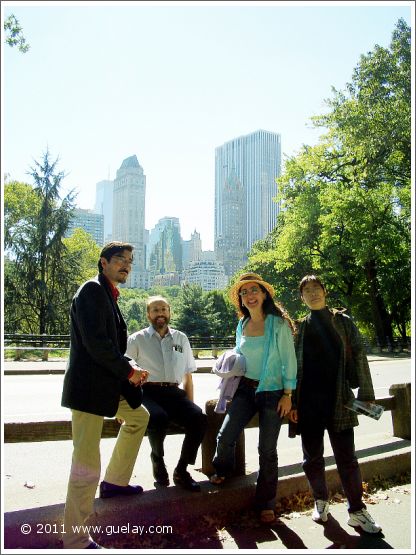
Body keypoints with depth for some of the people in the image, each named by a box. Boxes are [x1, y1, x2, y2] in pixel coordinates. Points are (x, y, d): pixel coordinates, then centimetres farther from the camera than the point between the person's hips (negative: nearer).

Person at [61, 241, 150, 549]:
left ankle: (115, 481, 39)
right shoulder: (92, 289, -14)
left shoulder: (108, 294, 16)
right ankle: (77, 541, 9)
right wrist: (128, 370, -13)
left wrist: (130, 367, 2)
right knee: (86, 465, -5)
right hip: (89, 387, -10)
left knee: (139, 416, 28)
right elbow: (95, 342, -23)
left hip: (108, 382, 11)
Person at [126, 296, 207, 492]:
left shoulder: (181, 339, 17)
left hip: (174, 393, 3)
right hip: (147, 392, -3)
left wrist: (189, 406, 10)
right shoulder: (137, 340, 7)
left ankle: (181, 471, -2)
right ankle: (157, 458, 0)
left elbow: (188, 376, 18)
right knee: (159, 417, -34)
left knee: (199, 418, -23)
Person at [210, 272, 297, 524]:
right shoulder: (242, 326, 6)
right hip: (245, 389, 4)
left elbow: (289, 361, -8)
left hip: (272, 393, -4)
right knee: (225, 436, -7)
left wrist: (287, 395, -9)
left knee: (267, 450, 4)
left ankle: (266, 505, 22)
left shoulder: (278, 324, -10)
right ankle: (223, 470, 27)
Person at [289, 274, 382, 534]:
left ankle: (357, 510, 18)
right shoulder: (300, 327, 7)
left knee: (346, 458, 3)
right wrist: (292, 402, 3)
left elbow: (359, 357, 2)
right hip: (308, 402, 2)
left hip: (339, 400, -1)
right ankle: (321, 501, 31)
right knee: (312, 458, 9)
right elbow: (293, 366, 7)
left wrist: (366, 394, -4)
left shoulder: (343, 321, 4)